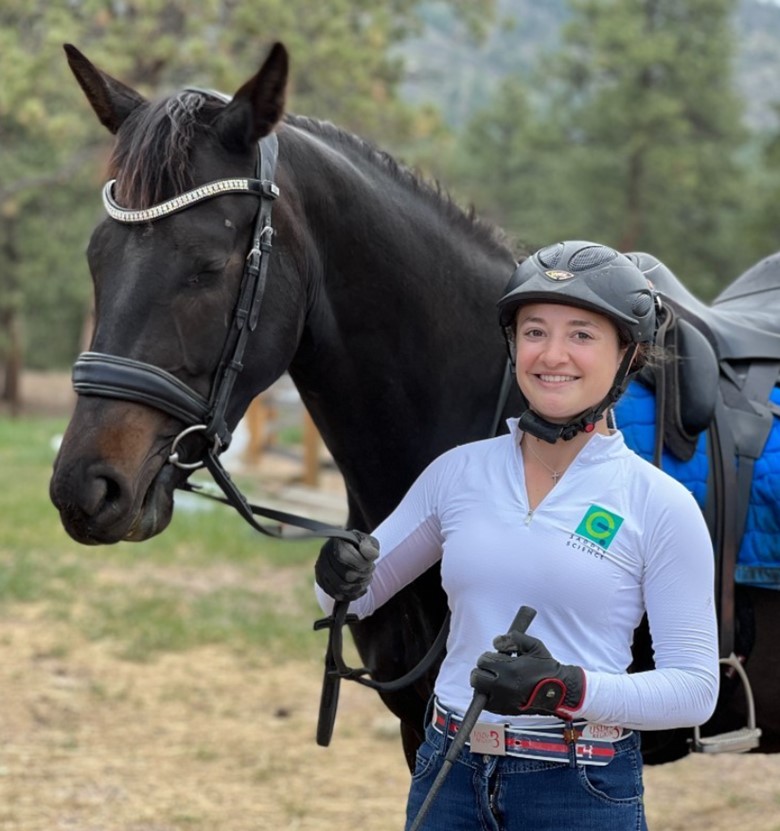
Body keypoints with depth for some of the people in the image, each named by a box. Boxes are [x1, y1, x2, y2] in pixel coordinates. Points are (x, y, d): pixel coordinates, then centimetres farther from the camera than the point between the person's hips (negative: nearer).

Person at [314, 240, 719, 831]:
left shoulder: (660, 506, -7)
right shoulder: (458, 472, 4)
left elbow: (695, 689, -8)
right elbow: (357, 596, 14)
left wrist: (569, 689, -23)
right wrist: (340, 577, -10)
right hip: (449, 776, 4)